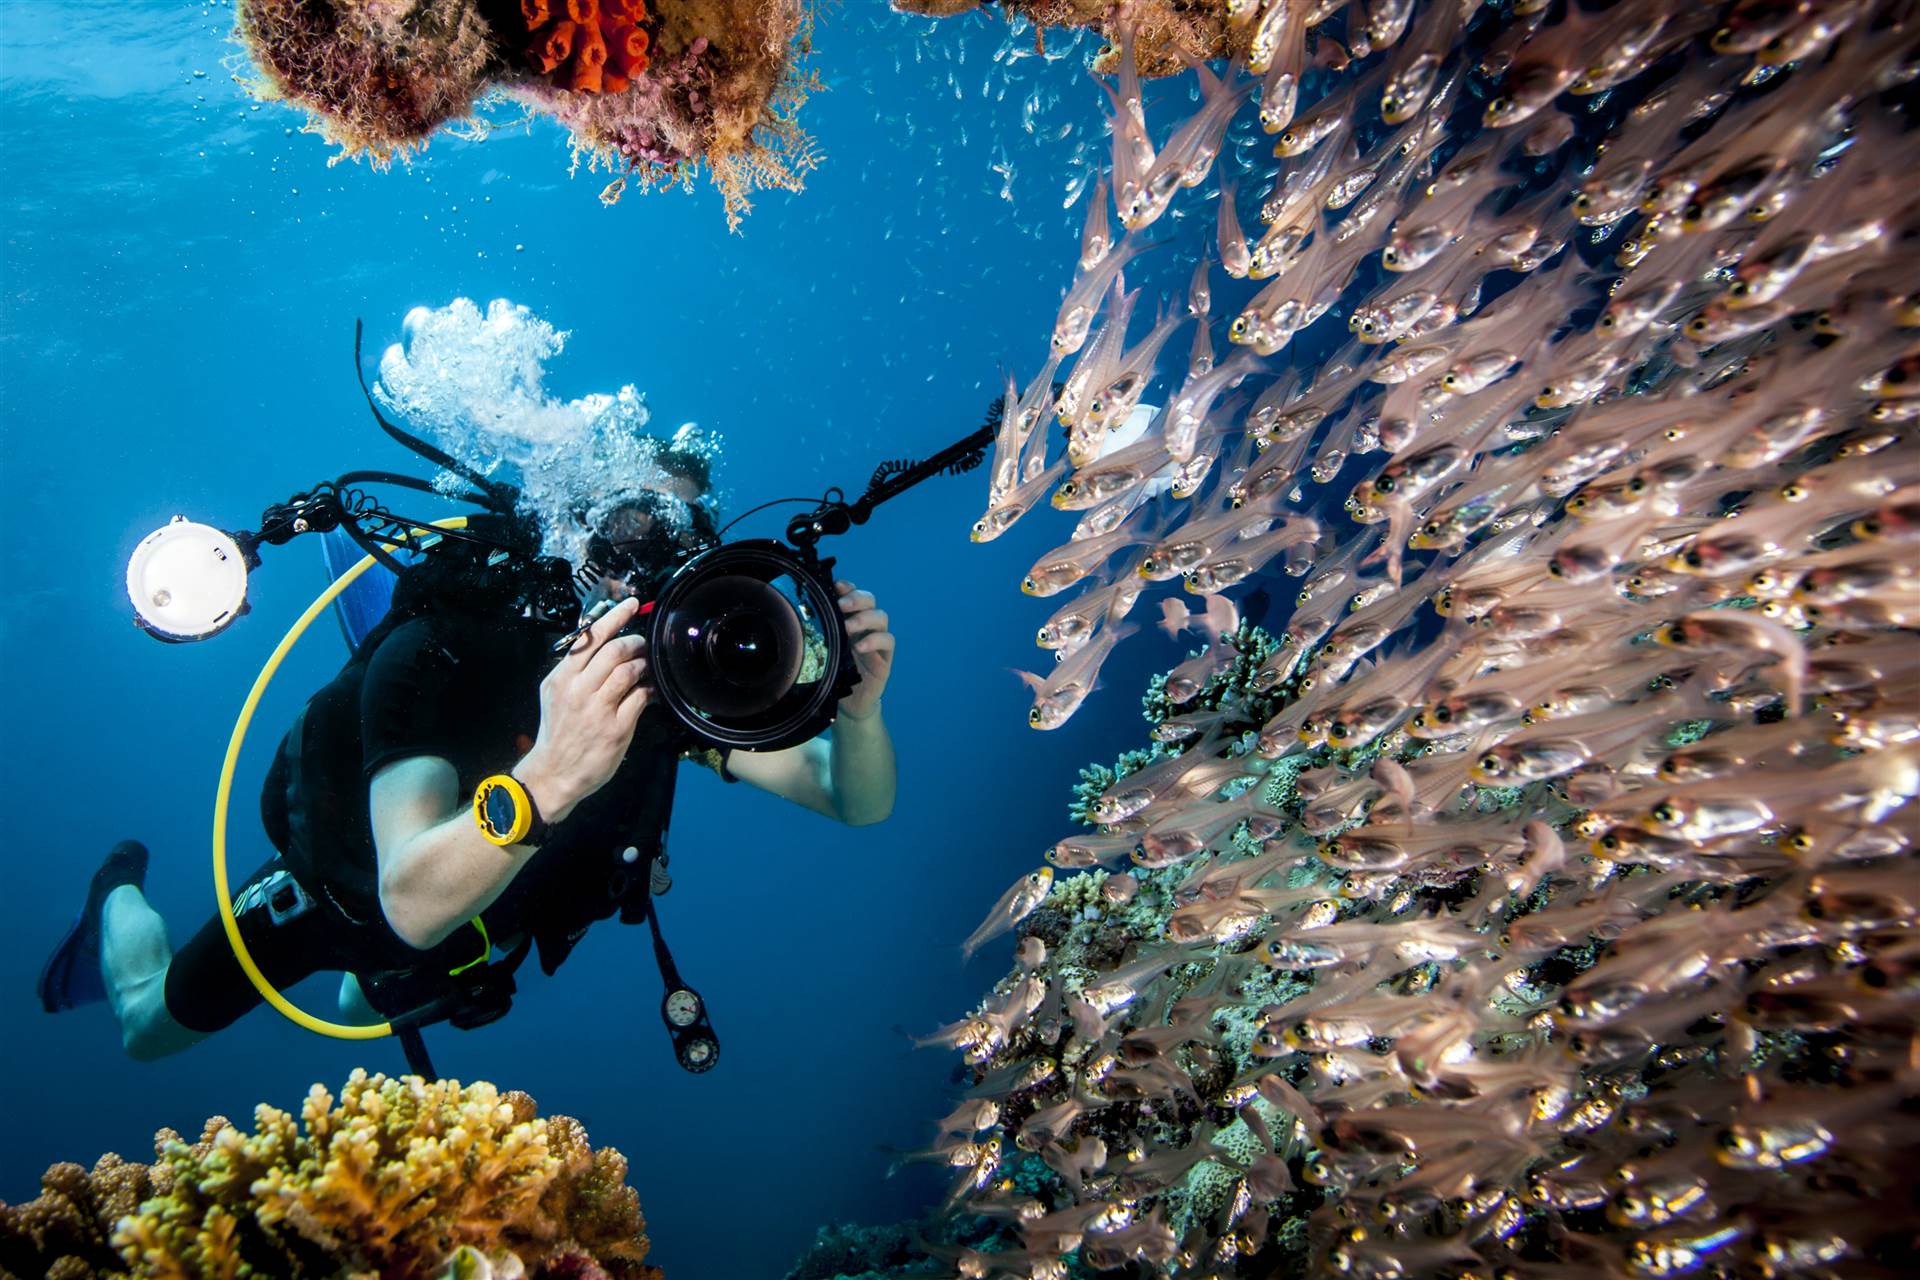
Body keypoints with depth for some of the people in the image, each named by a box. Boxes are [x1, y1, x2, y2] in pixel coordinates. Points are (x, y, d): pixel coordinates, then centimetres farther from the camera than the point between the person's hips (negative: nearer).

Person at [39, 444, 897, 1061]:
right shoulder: (437, 652, -42)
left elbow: (855, 800, -29)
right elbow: (414, 903, -53)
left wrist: (857, 709, -52)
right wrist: (548, 779, -72)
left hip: (486, 928, 4)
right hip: (345, 895, -3)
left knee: (368, 1014, 35)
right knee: (151, 1030, 22)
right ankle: (120, 894, 50)